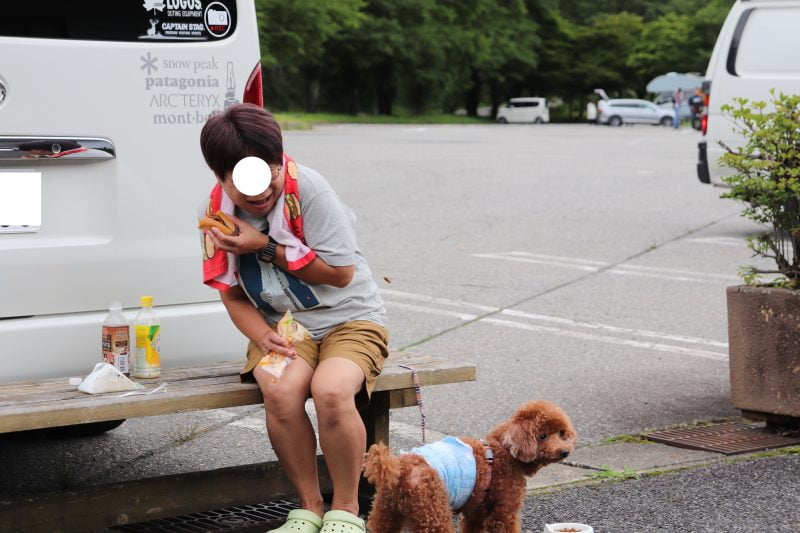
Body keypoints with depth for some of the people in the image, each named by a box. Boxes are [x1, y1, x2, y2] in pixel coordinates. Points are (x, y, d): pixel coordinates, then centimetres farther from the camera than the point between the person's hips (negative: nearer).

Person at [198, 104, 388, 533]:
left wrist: (266, 247, -19)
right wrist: (263, 337, -16)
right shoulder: (217, 212, -5)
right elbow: (232, 294, 4)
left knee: (331, 391, -34)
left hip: (349, 318, -3)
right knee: (280, 391, -31)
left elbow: (341, 272, -15)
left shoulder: (307, 188, -18)